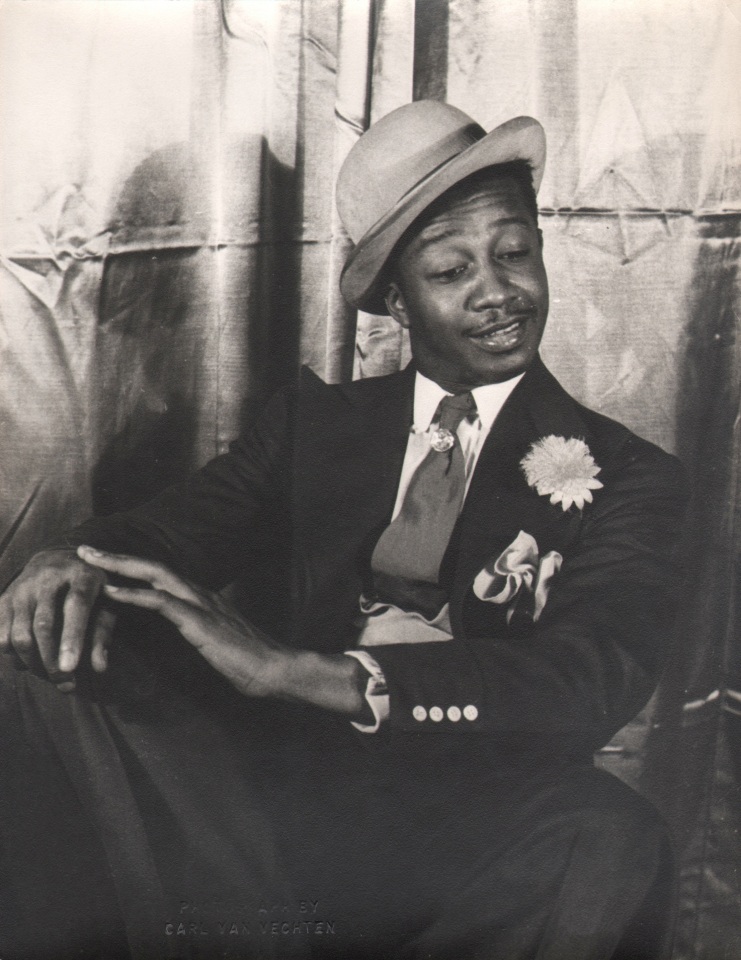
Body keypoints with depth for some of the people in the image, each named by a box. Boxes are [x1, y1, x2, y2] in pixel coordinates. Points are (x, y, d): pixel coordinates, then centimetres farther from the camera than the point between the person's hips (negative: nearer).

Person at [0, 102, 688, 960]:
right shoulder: (311, 420, 15)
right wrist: (78, 561, -23)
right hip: (270, 785, 0)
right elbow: (179, 528, 3)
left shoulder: (624, 477, 5)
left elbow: (592, 679, -12)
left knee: (609, 840, -32)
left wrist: (294, 671, -25)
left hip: (469, 835, 1)